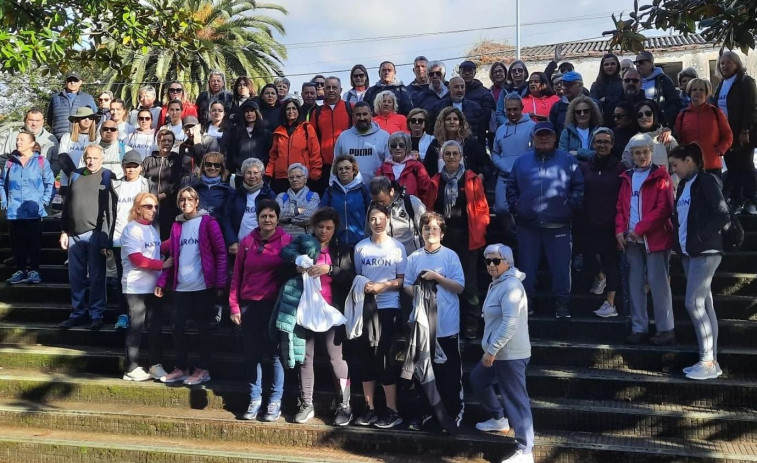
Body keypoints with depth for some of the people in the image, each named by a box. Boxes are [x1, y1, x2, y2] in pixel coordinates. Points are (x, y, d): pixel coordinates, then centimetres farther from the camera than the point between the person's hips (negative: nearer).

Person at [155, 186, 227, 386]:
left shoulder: (208, 222, -2)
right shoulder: (177, 226, 14)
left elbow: (220, 253, -5)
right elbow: (172, 257, 16)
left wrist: (220, 282, -12)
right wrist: (162, 282, 8)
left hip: (203, 286, -5)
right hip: (181, 287, 5)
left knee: (203, 327, 4)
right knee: (177, 326, 5)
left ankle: (202, 370, 13)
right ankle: (181, 368, 18)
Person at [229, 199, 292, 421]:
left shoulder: (287, 241, -1)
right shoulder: (246, 242, 6)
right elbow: (236, 276, 8)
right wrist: (234, 306, 2)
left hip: (275, 304, -3)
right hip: (249, 305, 3)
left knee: (275, 352, 2)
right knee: (252, 353, 8)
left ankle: (275, 401, 11)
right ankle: (255, 399, 19)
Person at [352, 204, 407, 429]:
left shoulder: (397, 247, 1)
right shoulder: (360, 247, 7)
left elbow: (402, 280, 0)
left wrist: (382, 286, -14)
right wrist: (362, 286, -8)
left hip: (388, 307, -3)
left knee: (385, 356, -5)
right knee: (365, 357, 5)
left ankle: (392, 410, 3)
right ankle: (369, 408, 15)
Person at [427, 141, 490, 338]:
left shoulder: (472, 179, 1)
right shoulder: (435, 181, 9)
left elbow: (482, 207, 0)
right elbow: (430, 209, 12)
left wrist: (479, 230, -8)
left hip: (466, 237, -3)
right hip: (442, 237, 3)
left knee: (468, 282, 1)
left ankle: (471, 325, 9)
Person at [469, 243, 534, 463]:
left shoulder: (511, 285, -18)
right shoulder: (497, 284, 15)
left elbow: (510, 323, -27)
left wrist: (491, 350, -24)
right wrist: (490, 349, 22)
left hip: (510, 354, -11)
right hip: (499, 352, 11)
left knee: (515, 400, -7)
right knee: (477, 379, 25)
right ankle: (499, 419, 40)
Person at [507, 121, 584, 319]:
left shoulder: (568, 160, 7)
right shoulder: (521, 161, 12)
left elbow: (578, 186, 4)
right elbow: (511, 187, 15)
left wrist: (571, 206, -5)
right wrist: (515, 206, 3)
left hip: (559, 226, -2)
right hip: (528, 226, 2)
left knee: (561, 266, -1)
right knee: (527, 266, 7)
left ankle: (562, 303, 8)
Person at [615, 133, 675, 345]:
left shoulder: (660, 175, -2)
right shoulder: (627, 177, 15)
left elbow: (664, 208, -10)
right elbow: (621, 207, 15)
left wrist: (640, 229, -14)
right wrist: (620, 230, -1)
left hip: (655, 238, -5)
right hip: (632, 240, 5)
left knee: (658, 283, -5)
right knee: (635, 284, 7)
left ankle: (666, 329, 3)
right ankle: (639, 328, 13)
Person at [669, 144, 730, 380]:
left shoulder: (707, 181, -9)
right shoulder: (684, 185, 15)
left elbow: (723, 215, -18)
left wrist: (700, 237, -17)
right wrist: (679, 241, 5)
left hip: (705, 252, -8)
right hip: (688, 252, 8)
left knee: (694, 303, -12)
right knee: (704, 305, 8)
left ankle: (708, 361, -6)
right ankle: (711, 361, 12)